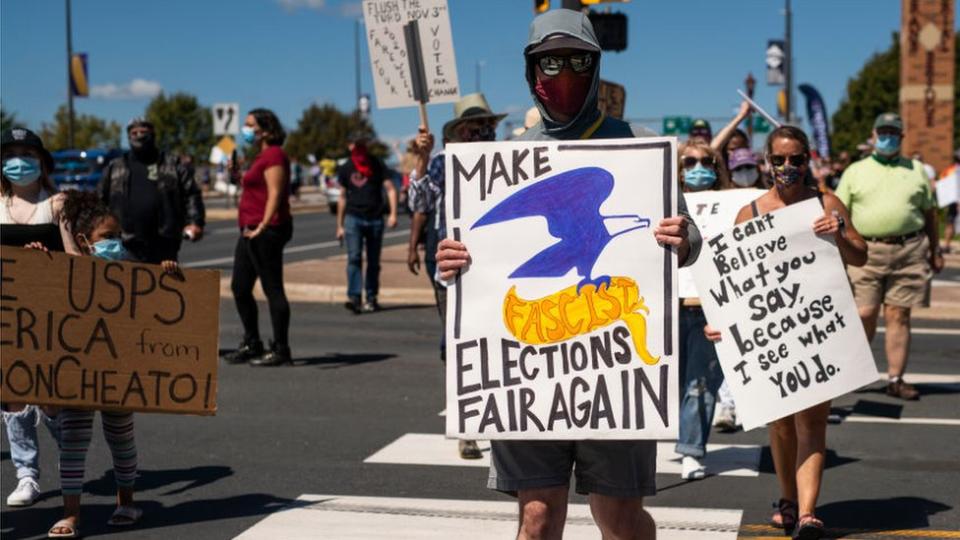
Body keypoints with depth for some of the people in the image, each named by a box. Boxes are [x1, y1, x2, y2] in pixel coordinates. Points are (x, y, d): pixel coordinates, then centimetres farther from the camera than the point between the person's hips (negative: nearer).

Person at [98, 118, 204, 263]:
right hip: (126, 245, 1)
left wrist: (194, 222, -8)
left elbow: (191, 195, 6)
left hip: (163, 244, -1)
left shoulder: (173, 164, 11)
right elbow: (99, 200, 18)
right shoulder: (114, 168, 17)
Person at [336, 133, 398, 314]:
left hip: (375, 219, 0)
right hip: (353, 218, 0)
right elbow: (343, 197, 16)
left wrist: (393, 214, -14)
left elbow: (390, 189, 0)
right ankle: (354, 297, -20)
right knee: (354, 258, -14)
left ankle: (371, 299, 13)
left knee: (374, 262, 4)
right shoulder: (346, 169, 9)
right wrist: (340, 225, 15)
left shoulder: (377, 165, 3)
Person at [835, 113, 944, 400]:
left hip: (909, 251, 1)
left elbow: (929, 213, 17)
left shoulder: (916, 170, 14)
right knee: (864, 315, -4)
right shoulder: (855, 171, 9)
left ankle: (896, 379, 9)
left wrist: (935, 251, 14)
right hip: (867, 252, -1)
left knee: (898, 316, 2)